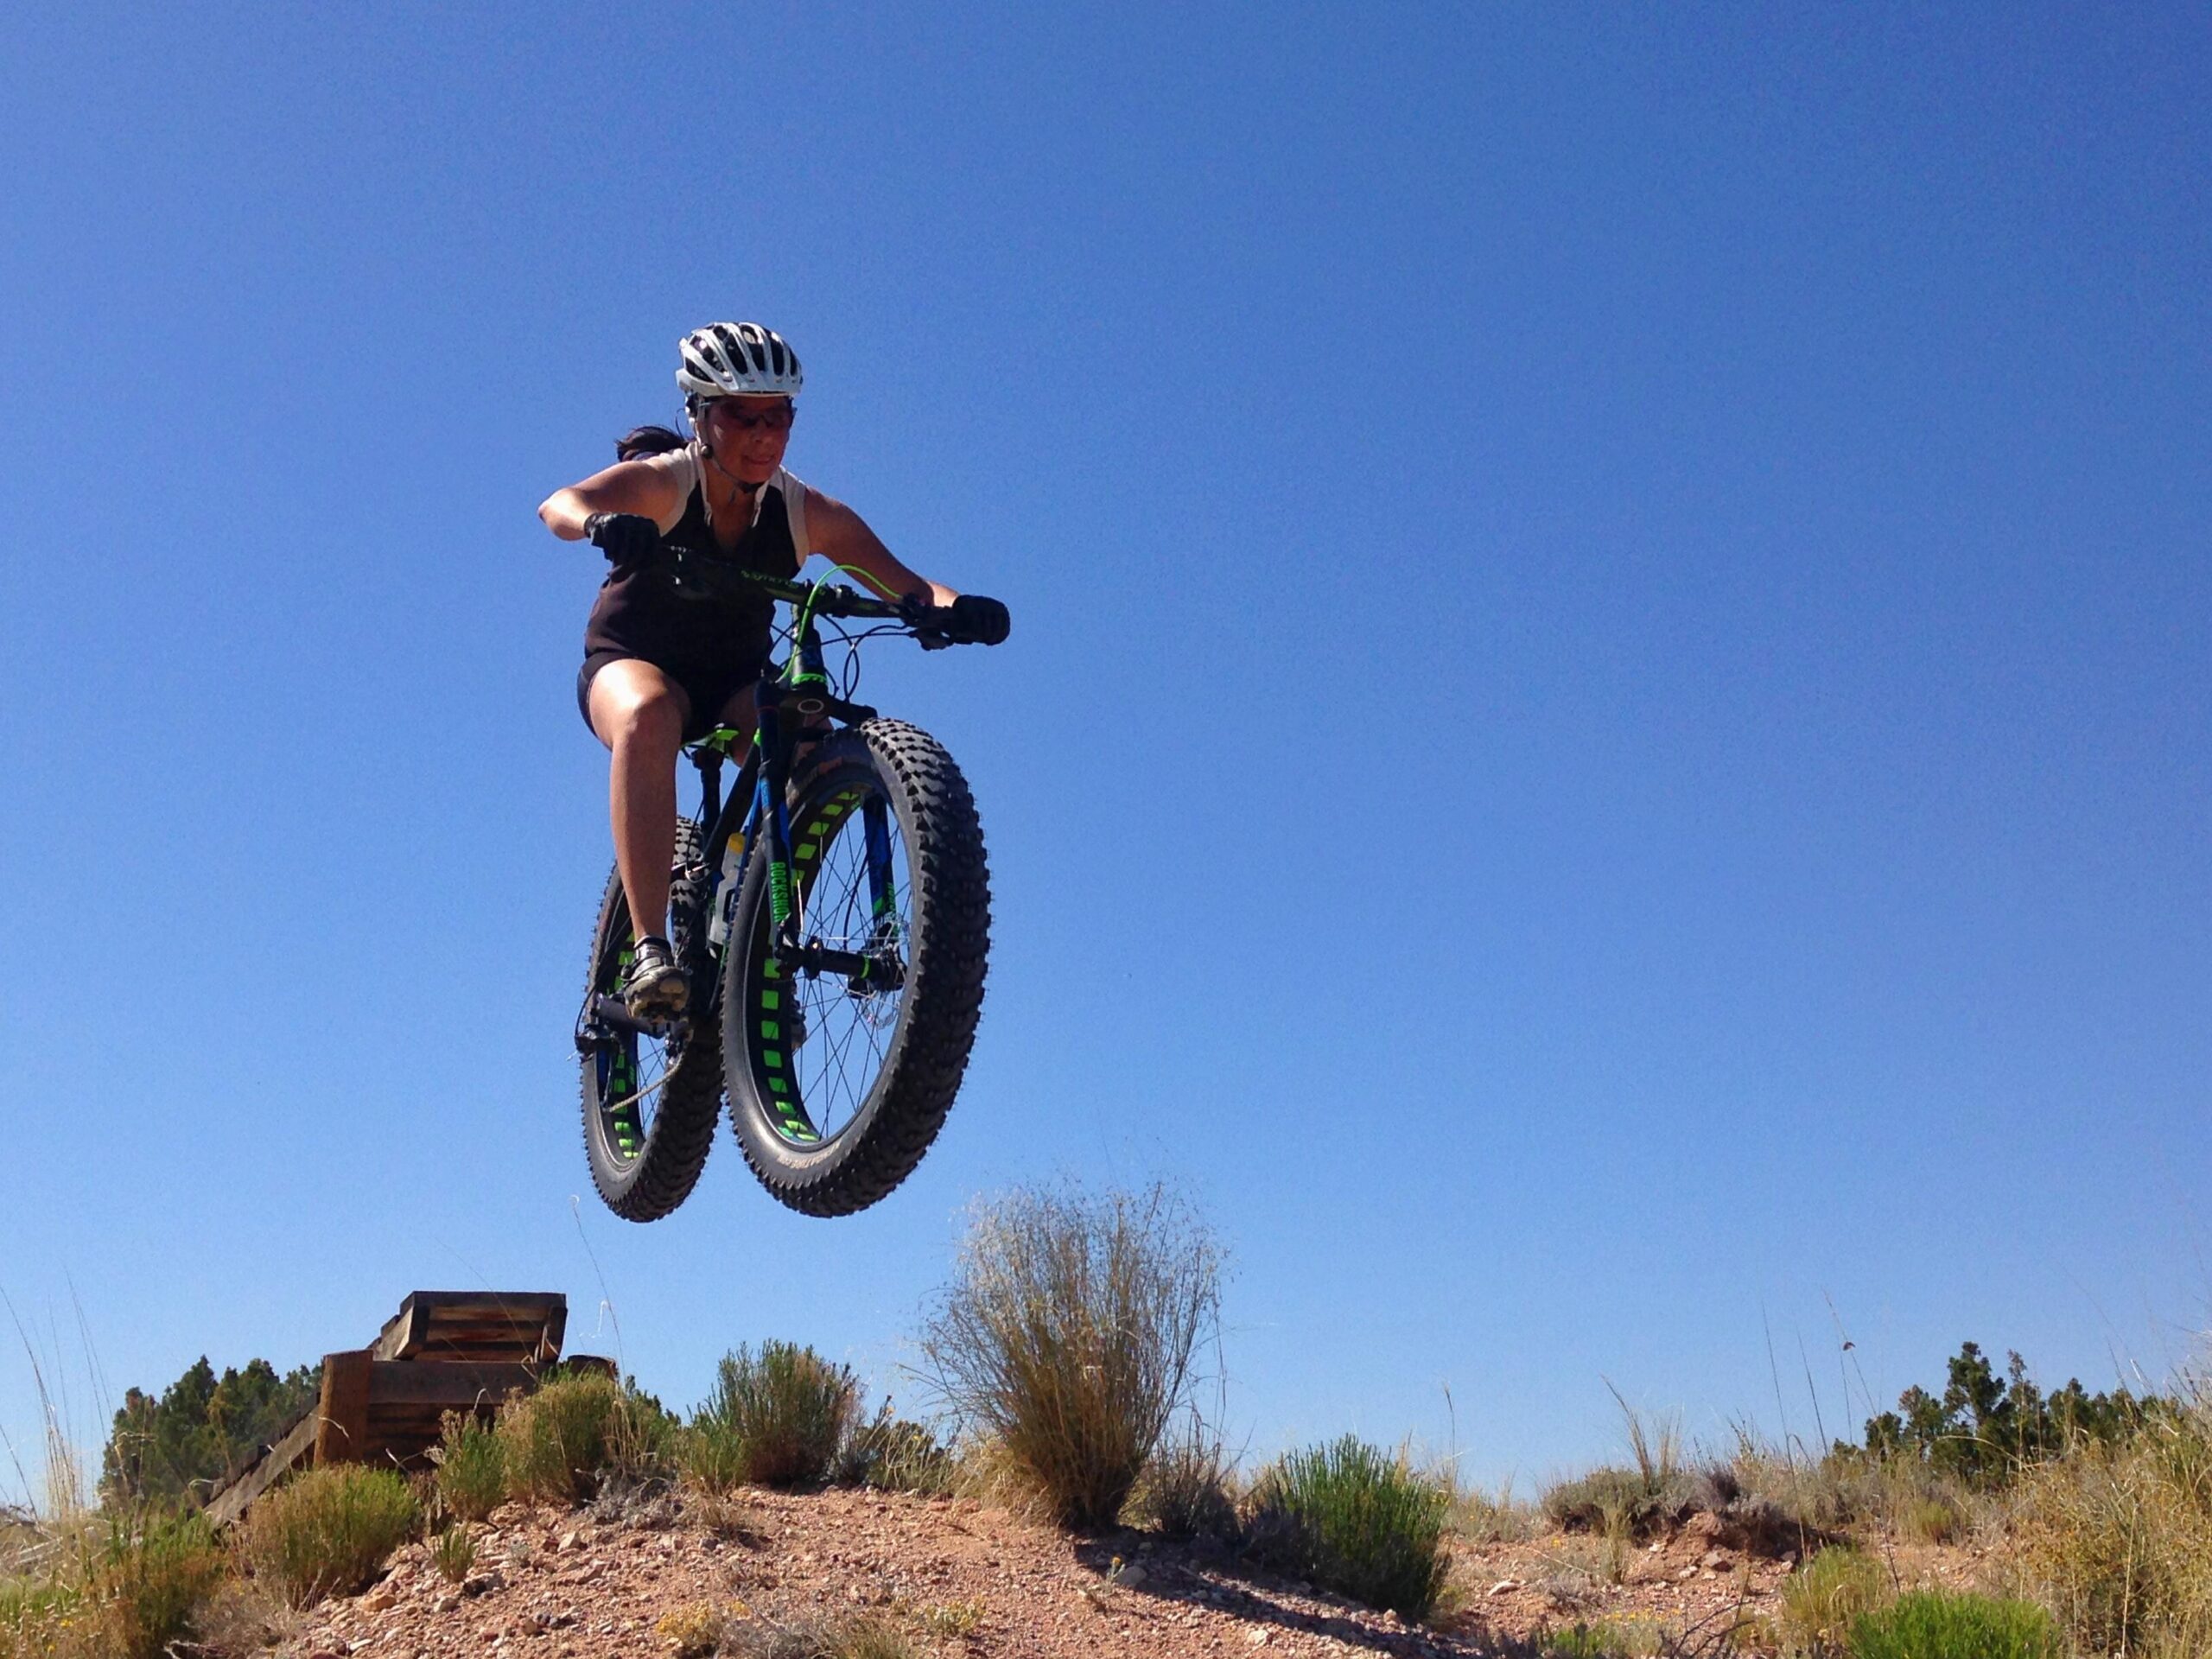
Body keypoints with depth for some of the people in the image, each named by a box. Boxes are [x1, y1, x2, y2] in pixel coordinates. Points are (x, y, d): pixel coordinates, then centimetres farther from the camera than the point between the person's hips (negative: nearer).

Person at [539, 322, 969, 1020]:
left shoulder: (807, 513, -13)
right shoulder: (661, 483, -19)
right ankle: (650, 951, -39)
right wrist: (602, 524, -61)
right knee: (647, 717, -39)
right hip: (632, 662, -2)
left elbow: (906, 585, -20)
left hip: (735, 682, 3)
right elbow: (558, 504, -37)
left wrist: (952, 609, -43)